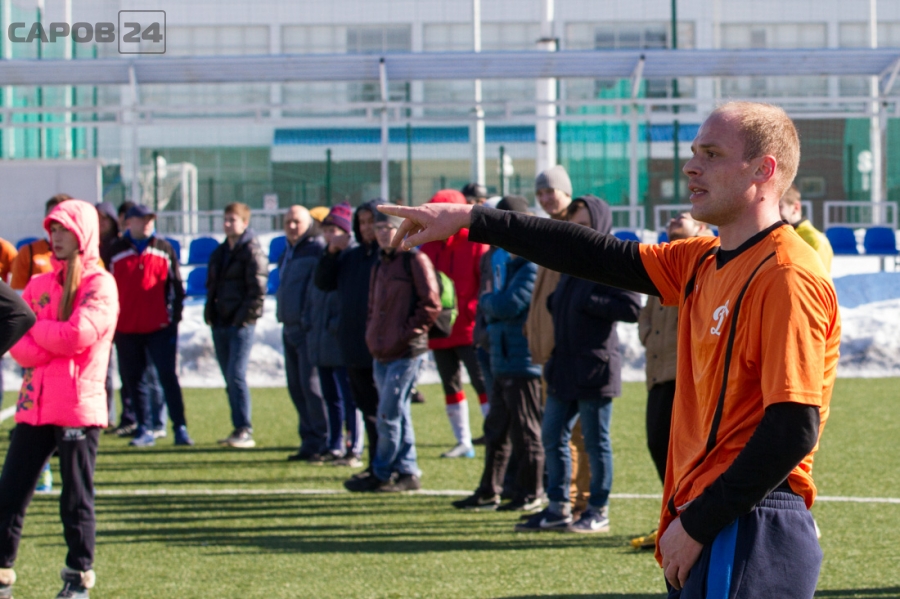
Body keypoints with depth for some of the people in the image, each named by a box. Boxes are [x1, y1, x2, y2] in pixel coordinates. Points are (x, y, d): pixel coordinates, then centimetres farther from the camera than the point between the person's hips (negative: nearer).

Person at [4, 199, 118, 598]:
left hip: (78, 407, -5)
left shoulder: (99, 285, -3)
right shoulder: (38, 285, 13)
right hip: (35, 405, 5)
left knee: (76, 498, 2)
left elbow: (78, 334, -17)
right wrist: (57, 340, -13)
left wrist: (33, 328, -3)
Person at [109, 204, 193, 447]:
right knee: (134, 379, 4)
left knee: (168, 377, -4)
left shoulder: (164, 249, 6)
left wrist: (175, 316, 0)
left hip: (160, 327, -1)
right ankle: (145, 430, 10)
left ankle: (180, 428, -2)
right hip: (127, 328, 1)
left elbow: (176, 285, 8)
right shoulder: (116, 251, 5)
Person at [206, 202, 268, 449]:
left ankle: (245, 432, -11)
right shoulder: (219, 253, 17)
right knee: (230, 379, 10)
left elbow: (258, 289, -13)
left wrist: (245, 317, -16)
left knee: (236, 376, -13)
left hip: (241, 324, -8)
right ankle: (239, 429, 15)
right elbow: (211, 285, 24)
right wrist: (210, 313, 12)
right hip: (220, 324, 8)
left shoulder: (252, 251, -8)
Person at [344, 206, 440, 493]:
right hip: (381, 352, 8)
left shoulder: (415, 261, -8)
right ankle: (407, 472, 13)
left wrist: (405, 333, -13)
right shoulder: (380, 265, 17)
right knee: (398, 415, 9)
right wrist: (372, 333, 12)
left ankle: (382, 473, 1)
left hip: (405, 352, -8)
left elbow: (431, 307, -12)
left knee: (388, 415, -6)